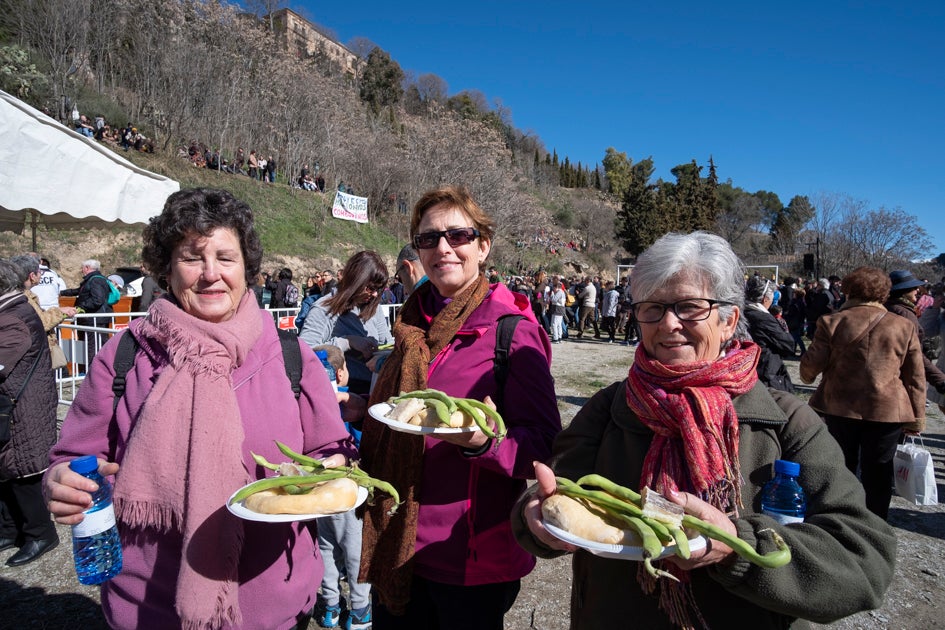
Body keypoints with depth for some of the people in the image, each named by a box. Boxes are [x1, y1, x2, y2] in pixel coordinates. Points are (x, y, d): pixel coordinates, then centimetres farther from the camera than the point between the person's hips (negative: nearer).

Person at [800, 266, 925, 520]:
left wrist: (807, 376, 17)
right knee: (878, 473, 12)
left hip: (841, 407, 0)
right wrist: (916, 419, 8)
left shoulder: (832, 322, -7)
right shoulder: (905, 327, -2)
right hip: (888, 411, 0)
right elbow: (916, 380, 1)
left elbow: (811, 365, -6)